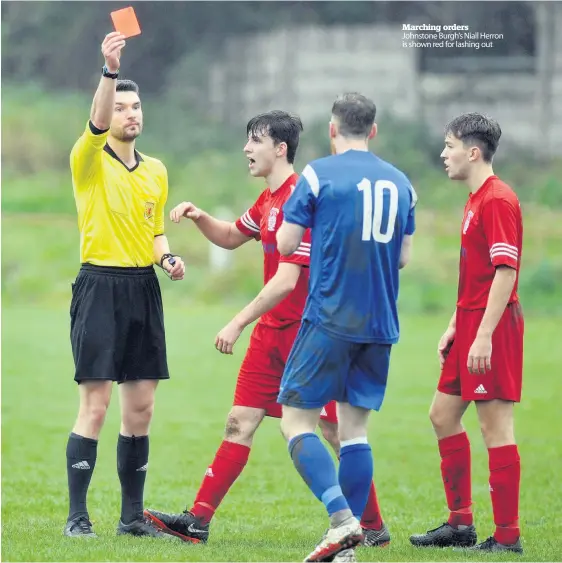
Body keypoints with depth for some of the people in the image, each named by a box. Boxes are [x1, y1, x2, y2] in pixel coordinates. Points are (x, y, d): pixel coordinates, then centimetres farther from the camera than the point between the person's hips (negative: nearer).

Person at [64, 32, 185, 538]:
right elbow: (97, 124, -25)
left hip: (144, 288, 6)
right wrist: (110, 71, -38)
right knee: (95, 405, -9)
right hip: (100, 285, -6)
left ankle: (132, 515, 15)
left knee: (141, 408, 7)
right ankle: (77, 516, -3)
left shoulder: (156, 171, 15)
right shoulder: (89, 161, -4)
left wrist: (167, 256, 4)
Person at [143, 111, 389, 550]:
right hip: (272, 330, 9)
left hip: (308, 332, -9)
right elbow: (231, 238, 30)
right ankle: (198, 520, 3)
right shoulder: (269, 199, 12)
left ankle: (374, 526, 8)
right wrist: (199, 217, 10)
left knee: (335, 430, -2)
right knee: (240, 422, 5)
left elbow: (286, 281, -23)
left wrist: (238, 324, -21)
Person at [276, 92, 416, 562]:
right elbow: (403, 256, 15)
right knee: (354, 428, 9)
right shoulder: (400, 183, 10)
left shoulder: (319, 175, -5)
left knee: (296, 421, 0)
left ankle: (343, 520, -18)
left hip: (330, 320, -5)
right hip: (380, 325, 5)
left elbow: (286, 244, -3)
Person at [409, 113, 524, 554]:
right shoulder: (475, 201, 17)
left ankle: (507, 536, -3)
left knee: (496, 425, -7)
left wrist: (484, 336, -25)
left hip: (493, 327, -11)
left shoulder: (498, 200, -15)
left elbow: (505, 271, -22)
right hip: (471, 325, 11)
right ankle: (461, 523, 19)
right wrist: (455, 328, 20)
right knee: (444, 414, 13)